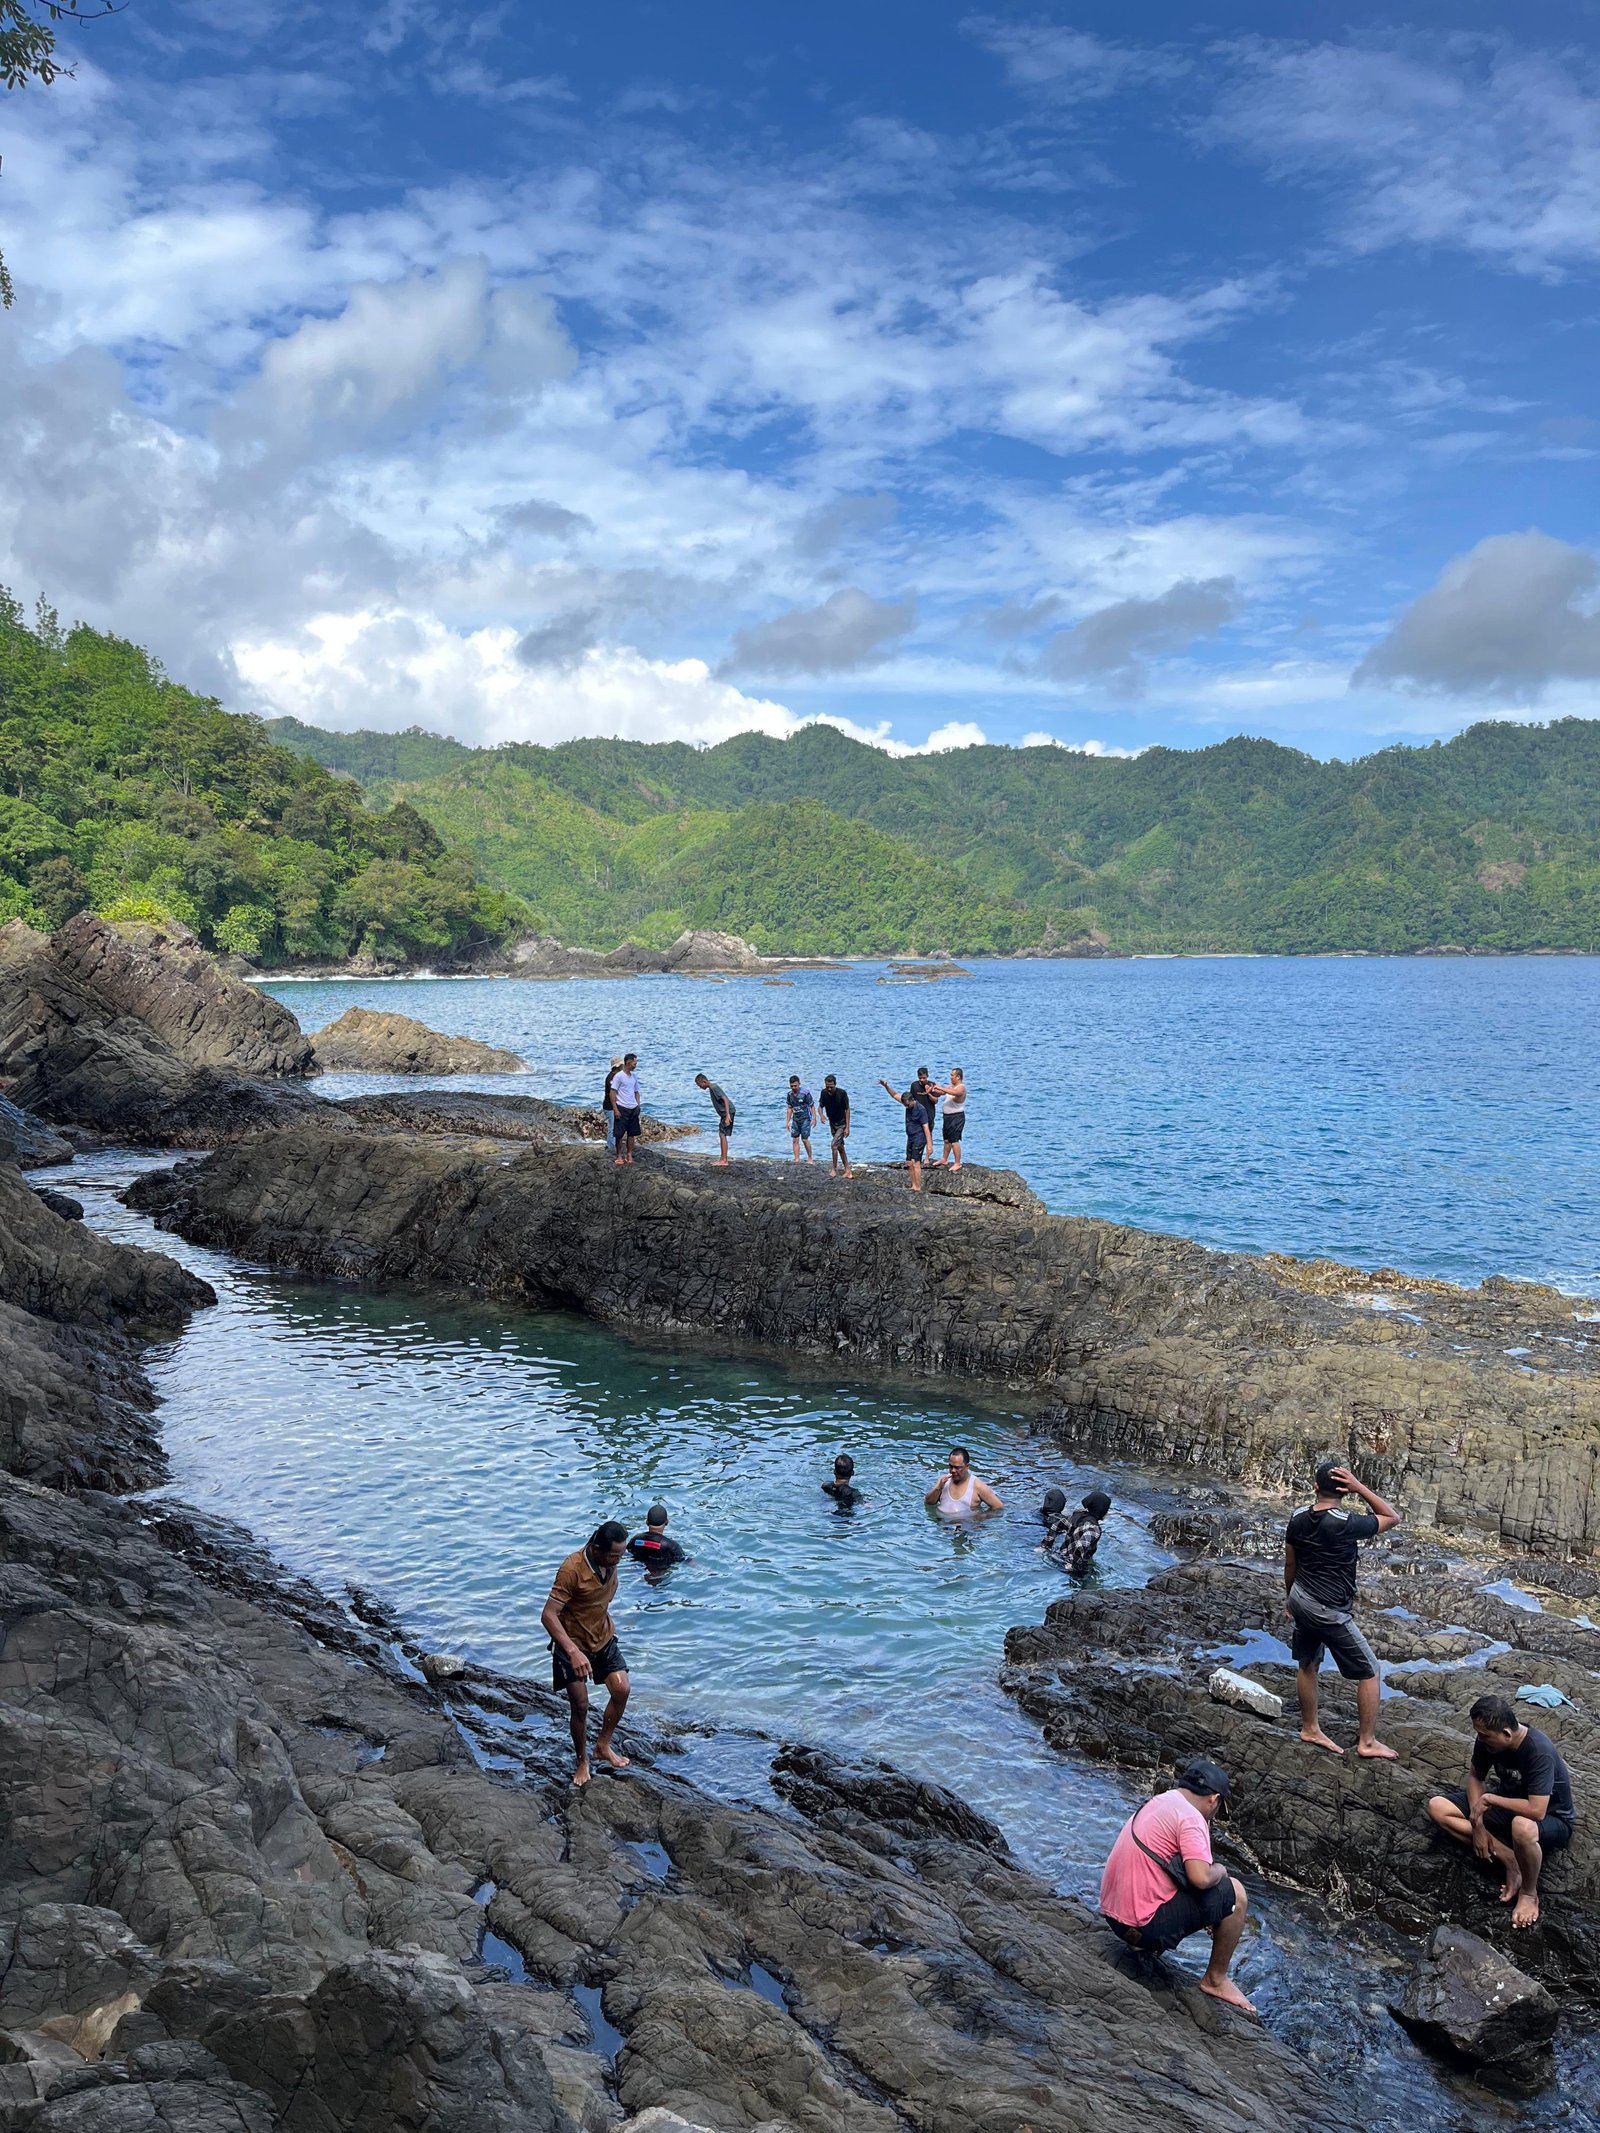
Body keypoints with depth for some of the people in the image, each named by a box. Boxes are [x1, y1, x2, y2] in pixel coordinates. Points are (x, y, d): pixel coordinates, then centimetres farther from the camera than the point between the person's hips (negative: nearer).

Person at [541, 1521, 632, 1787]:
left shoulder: (610, 1562, -9)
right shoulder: (572, 1570, -31)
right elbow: (548, 1615, -32)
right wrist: (574, 1652, -39)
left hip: (603, 1638, 6)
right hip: (573, 1645, -6)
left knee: (621, 1690, -5)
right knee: (580, 1705, -1)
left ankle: (603, 1745, 15)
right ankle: (582, 1761, 21)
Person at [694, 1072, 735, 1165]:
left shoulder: (714, 1088, -17)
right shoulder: (711, 1088, 13)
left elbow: (725, 1100, -25)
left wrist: (727, 1116, -30)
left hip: (728, 1111, -10)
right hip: (723, 1113, 10)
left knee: (722, 1134, -9)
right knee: (721, 1134, 13)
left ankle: (724, 1161, -8)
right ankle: (722, 1158, 19)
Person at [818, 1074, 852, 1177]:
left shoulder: (842, 1093, -21)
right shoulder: (824, 1093, -9)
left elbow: (847, 1109, -14)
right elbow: (821, 1106, 4)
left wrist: (847, 1127, -15)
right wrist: (822, 1115, -19)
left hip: (842, 1123, -5)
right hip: (832, 1123, 5)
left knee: (834, 1145, -15)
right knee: (840, 1147, 10)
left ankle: (834, 1169, -1)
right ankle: (847, 1170, 19)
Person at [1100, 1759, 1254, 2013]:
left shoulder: (1157, 1803, 15)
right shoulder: (1190, 1817, -13)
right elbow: (1201, 1878, -24)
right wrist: (1219, 1870, -2)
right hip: (1145, 1926, -9)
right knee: (1234, 1893, 0)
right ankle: (1215, 1979, 10)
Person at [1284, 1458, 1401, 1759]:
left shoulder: (1298, 1518, -5)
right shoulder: (1346, 1524, -24)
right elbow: (1393, 1517, -10)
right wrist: (1359, 1487, -17)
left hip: (1301, 1601, 7)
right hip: (1329, 1611, -7)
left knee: (1307, 1664, 22)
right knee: (1369, 1672, 9)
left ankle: (1310, 1729, 36)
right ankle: (1367, 1742, 18)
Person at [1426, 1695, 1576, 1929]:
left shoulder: (1540, 1752, -34)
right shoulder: (1487, 1739, -15)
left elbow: (1536, 1811, -40)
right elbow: (1475, 1776, 2)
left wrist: (1489, 1799, -28)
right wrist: (1477, 1822, -11)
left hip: (1551, 1818, -7)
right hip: (1509, 1802, 7)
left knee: (1522, 1827, -44)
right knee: (1438, 1807, -10)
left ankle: (1529, 1893, -14)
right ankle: (1511, 1861, -12)